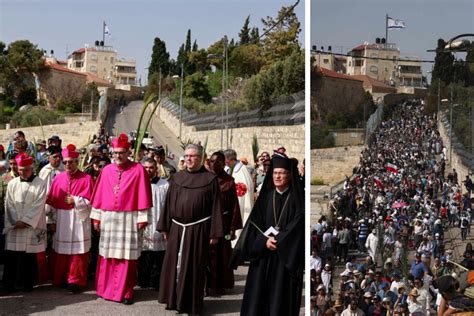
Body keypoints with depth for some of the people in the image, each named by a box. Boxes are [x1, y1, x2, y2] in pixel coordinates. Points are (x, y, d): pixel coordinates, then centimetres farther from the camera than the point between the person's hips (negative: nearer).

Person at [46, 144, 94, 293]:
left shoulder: (86, 178, -4)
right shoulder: (58, 178, 7)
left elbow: (90, 201, -7)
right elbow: (52, 201, 8)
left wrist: (75, 200, -19)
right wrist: (53, 220, 4)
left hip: (79, 220, -3)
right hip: (61, 221, 3)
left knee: (77, 251, -1)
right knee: (61, 250, 9)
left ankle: (75, 280, 6)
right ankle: (61, 278, 21)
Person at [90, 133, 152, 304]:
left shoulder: (138, 170, -5)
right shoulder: (106, 170, 6)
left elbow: (143, 196, -6)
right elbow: (99, 195, 8)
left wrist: (142, 218, -9)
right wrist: (96, 217, 6)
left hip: (128, 218, -3)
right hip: (108, 218, 4)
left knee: (126, 255, 0)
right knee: (107, 254, 10)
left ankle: (125, 291, 9)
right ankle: (107, 288, 22)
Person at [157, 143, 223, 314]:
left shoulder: (210, 179, -4)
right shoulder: (176, 178, 7)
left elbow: (216, 207, -5)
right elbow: (168, 203, 10)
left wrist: (215, 232, -9)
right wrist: (165, 227, 7)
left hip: (198, 229, -3)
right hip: (177, 228, 3)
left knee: (194, 266, 4)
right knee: (174, 264, 7)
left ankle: (192, 303, 16)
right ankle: (174, 299, 21)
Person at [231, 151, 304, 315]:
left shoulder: (298, 198, -1)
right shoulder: (266, 196, 8)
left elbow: (298, 225, -9)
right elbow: (255, 223, 3)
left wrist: (278, 240, -15)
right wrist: (265, 241, -14)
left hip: (287, 256, -3)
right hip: (262, 254, 3)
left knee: (281, 295, -1)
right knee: (258, 293, 2)